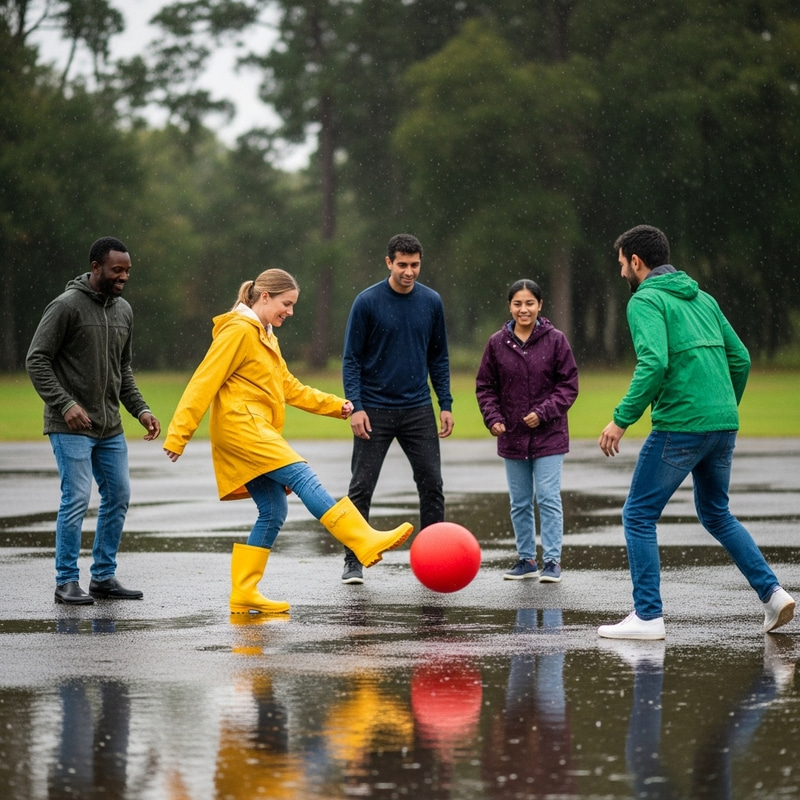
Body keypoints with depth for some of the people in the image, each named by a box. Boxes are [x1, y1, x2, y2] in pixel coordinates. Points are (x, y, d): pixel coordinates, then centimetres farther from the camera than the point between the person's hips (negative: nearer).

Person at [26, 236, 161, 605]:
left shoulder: (123, 310, 10)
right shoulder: (66, 306, -11)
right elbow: (36, 360, -12)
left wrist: (140, 409, 7)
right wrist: (65, 404, -21)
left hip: (110, 428, 7)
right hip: (71, 427, -7)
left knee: (119, 496, 7)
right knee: (77, 499, -10)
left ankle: (103, 576, 17)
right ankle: (67, 582, -1)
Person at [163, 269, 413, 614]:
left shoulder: (265, 337, 22)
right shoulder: (238, 330, -8)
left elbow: (290, 387, 27)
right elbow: (204, 382, -13)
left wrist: (336, 405, 19)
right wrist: (179, 433, -18)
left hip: (257, 432, 10)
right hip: (241, 426, -10)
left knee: (274, 511, 3)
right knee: (303, 477, -20)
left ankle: (244, 593, 5)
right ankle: (366, 541, -30)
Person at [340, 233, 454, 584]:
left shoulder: (431, 302, 3)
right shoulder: (367, 302, -7)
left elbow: (439, 357, 11)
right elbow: (351, 359, -5)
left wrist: (446, 404, 4)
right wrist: (356, 406, -14)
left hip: (418, 410, 3)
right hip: (374, 411, -3)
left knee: (432, 485, 1)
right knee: (361, 489, -1)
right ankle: (353, 563, 8)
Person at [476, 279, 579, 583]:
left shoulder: (555, 340, -6)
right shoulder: (497, 343, 0)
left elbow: (568, 385, -4)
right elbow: (485, 386, 7)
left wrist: (543, 412, -15)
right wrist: (493, 418, -7)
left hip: (548, 435, -3)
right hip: (512, 436, 3)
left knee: (548, 499, -6)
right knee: (519, 503, 11)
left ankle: (552, 561, -1)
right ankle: (526, 559, 21)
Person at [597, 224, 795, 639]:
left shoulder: (645, 300, -6)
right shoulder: (702, 298, 18)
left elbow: (654, 364, -21)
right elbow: (740, 358, 17)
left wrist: (621, 419, -18)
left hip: (679, 426, -8)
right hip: (723, 423, 8)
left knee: (639, 515, 2)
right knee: (716, 514, 23)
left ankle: (648, 616, -1)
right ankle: (772, 592, 12)